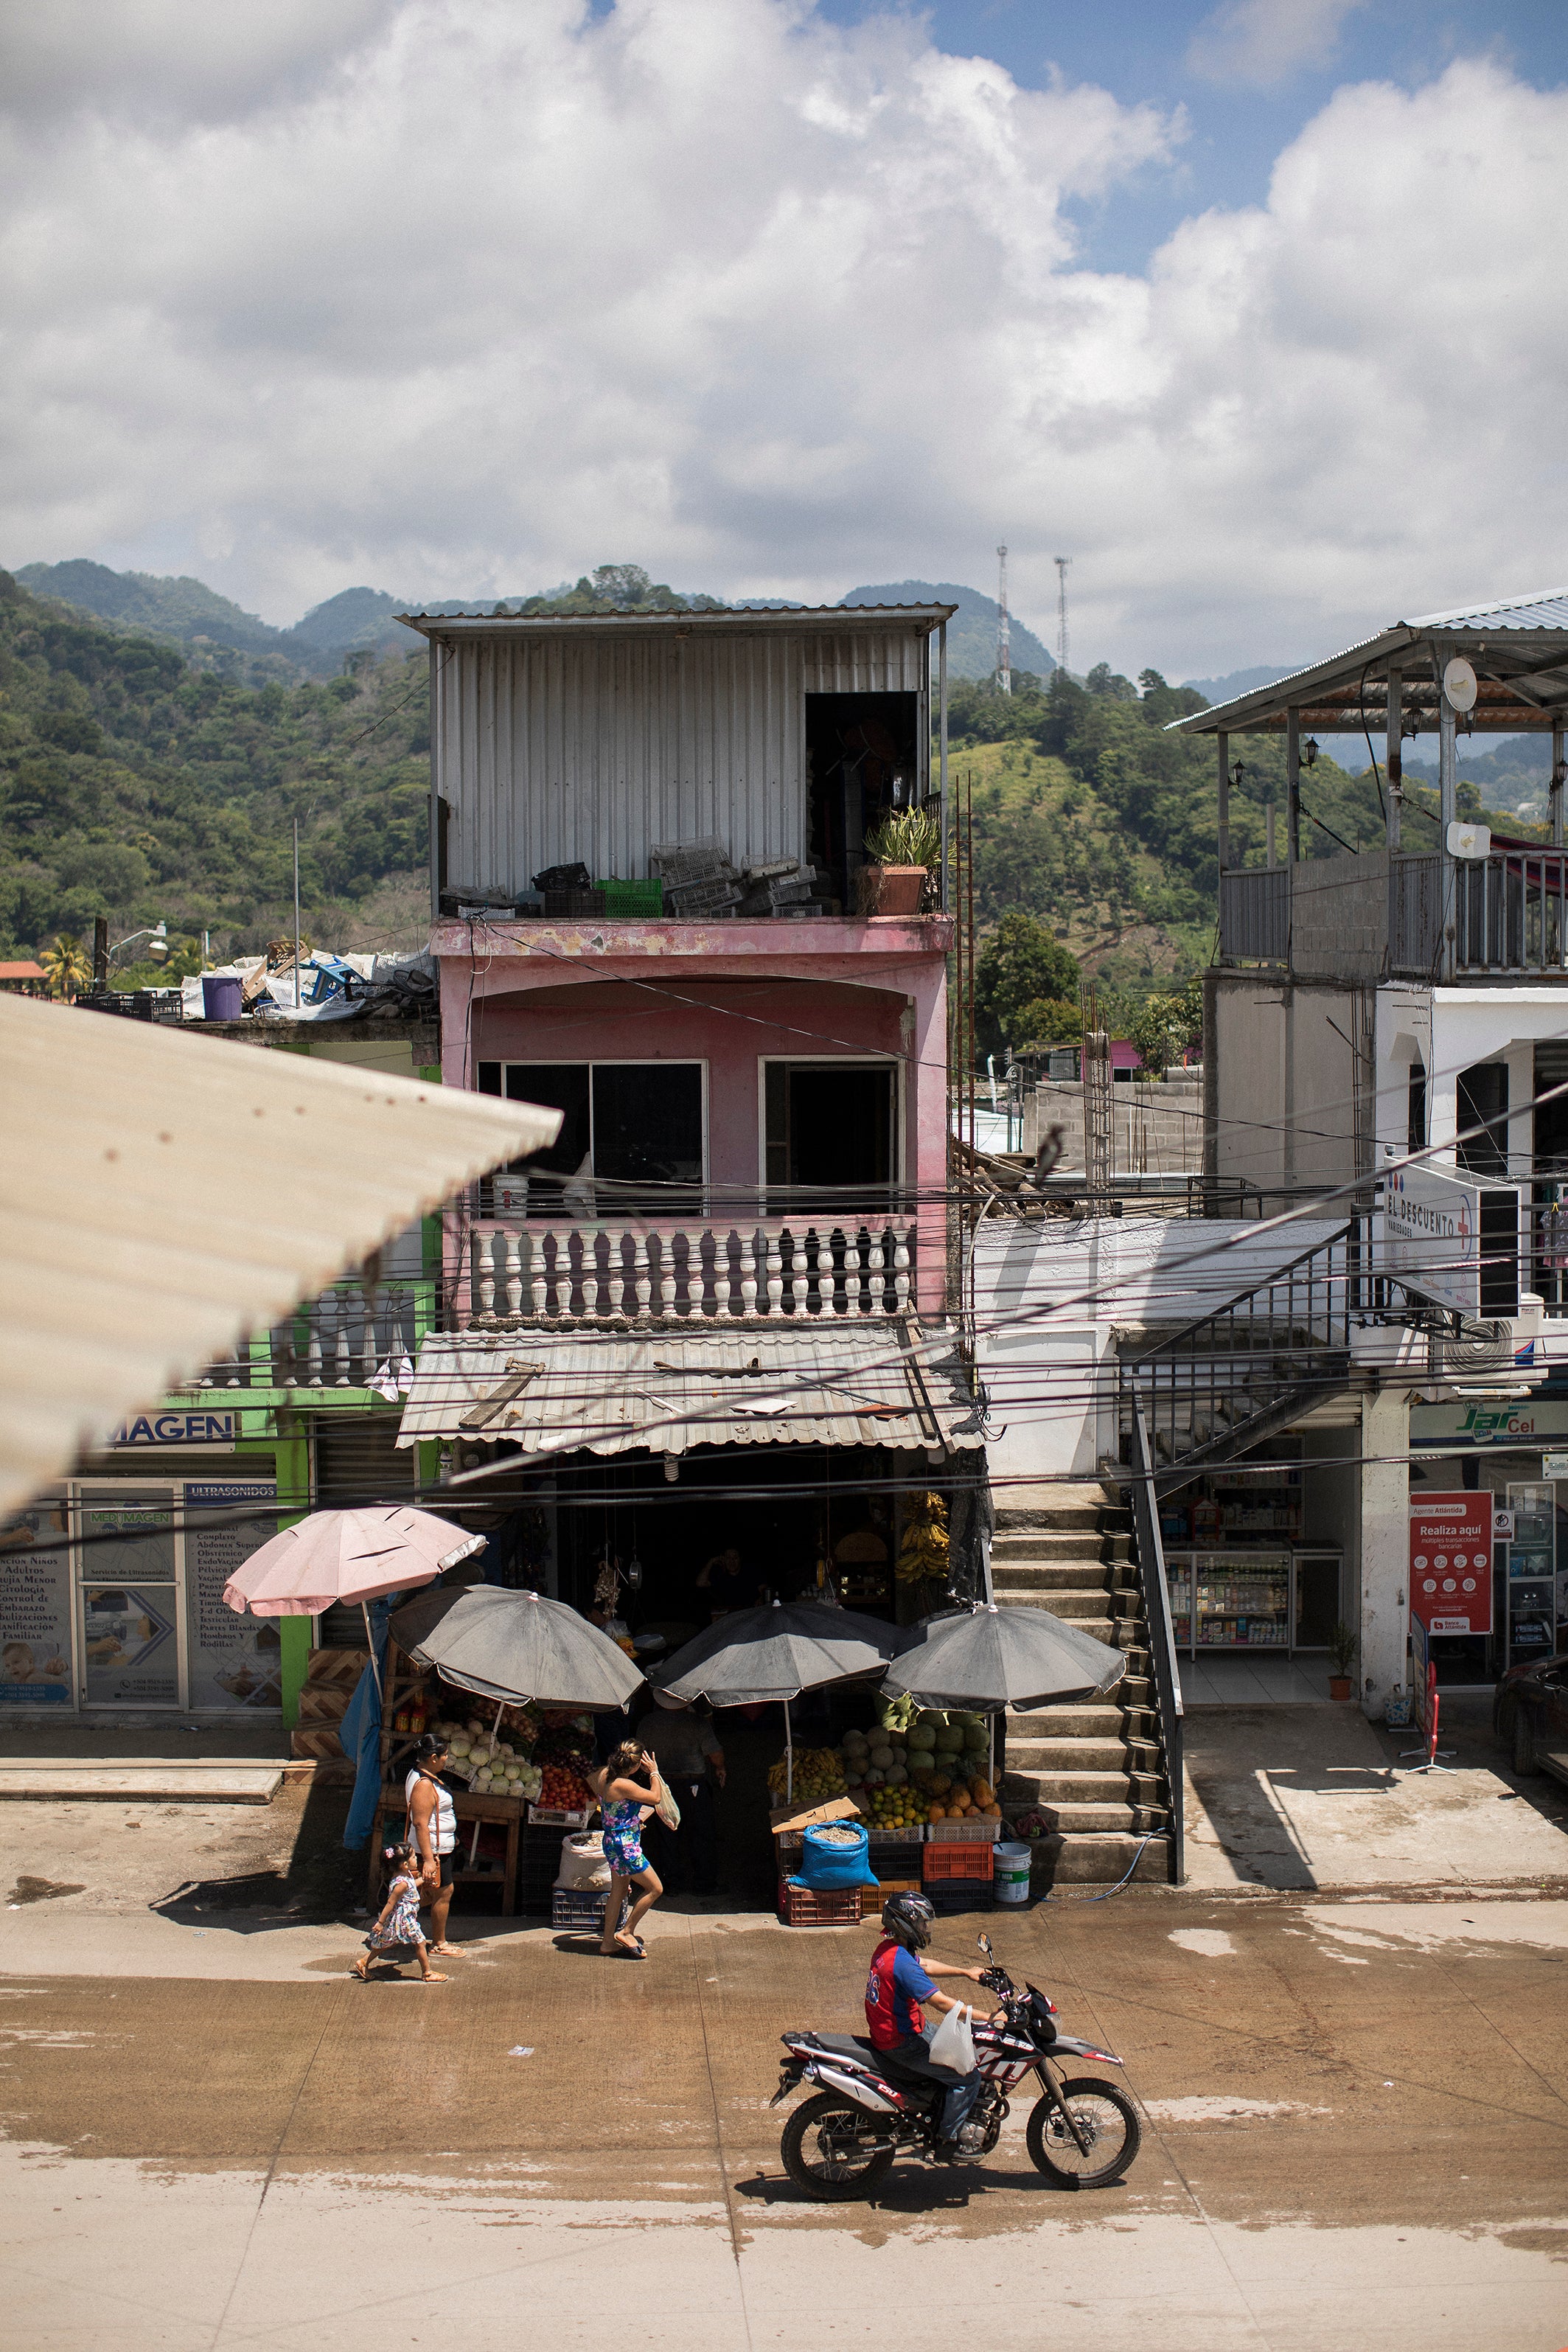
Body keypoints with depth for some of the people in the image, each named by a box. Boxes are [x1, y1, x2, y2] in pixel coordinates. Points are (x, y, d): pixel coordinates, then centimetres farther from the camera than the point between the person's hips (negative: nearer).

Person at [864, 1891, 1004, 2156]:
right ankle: (950, 2141, 6)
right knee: (967, 2078, -8)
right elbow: (940, 2002, -29)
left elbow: (926, 1966, 21)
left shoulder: (888, 1949, 4)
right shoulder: (902, 1962, -28)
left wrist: (965, 1972, 23)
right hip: (902, 2042, -11)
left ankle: (958, 2120, 34)